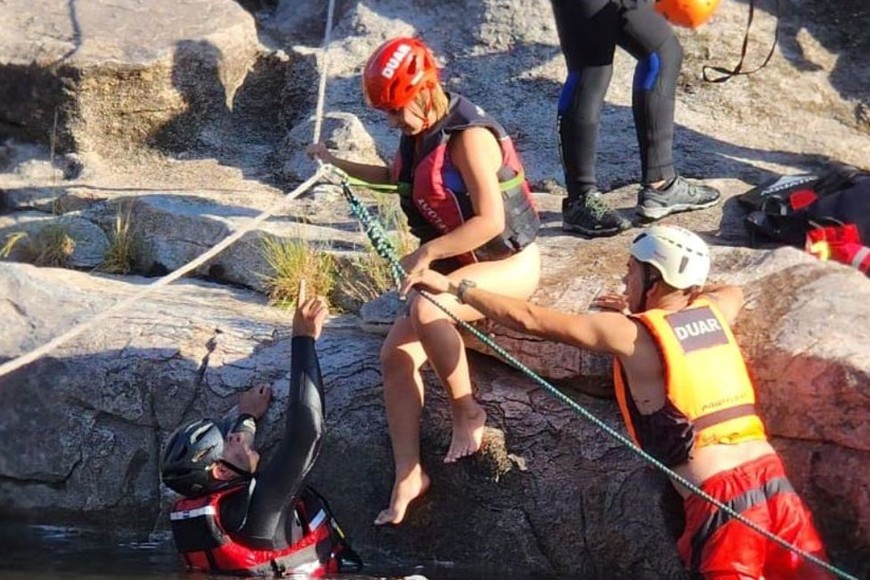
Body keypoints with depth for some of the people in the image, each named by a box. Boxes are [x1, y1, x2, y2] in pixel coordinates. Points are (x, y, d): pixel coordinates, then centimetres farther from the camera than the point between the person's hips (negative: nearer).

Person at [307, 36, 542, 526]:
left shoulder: (468, 136, -23)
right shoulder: (419, 134, 4)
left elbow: (490, 220, -30)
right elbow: (400, 178, 27)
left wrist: (426, 253, -30)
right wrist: (339, 165, 18)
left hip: (510, 264, -9)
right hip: (455, 268, 9)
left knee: (425, 310, -36)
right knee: (396, 355, -6)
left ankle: (467, 411, -16)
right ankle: (408, 474, -1)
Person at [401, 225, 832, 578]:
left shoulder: (630, 335, -2)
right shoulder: (713, 312, 15)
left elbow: (530, 319, 0)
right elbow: (734, 290, 43)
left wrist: (453, 288, 9)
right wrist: (643, 307, 41)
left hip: (719, 496, -6)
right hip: (770, 476, 6)